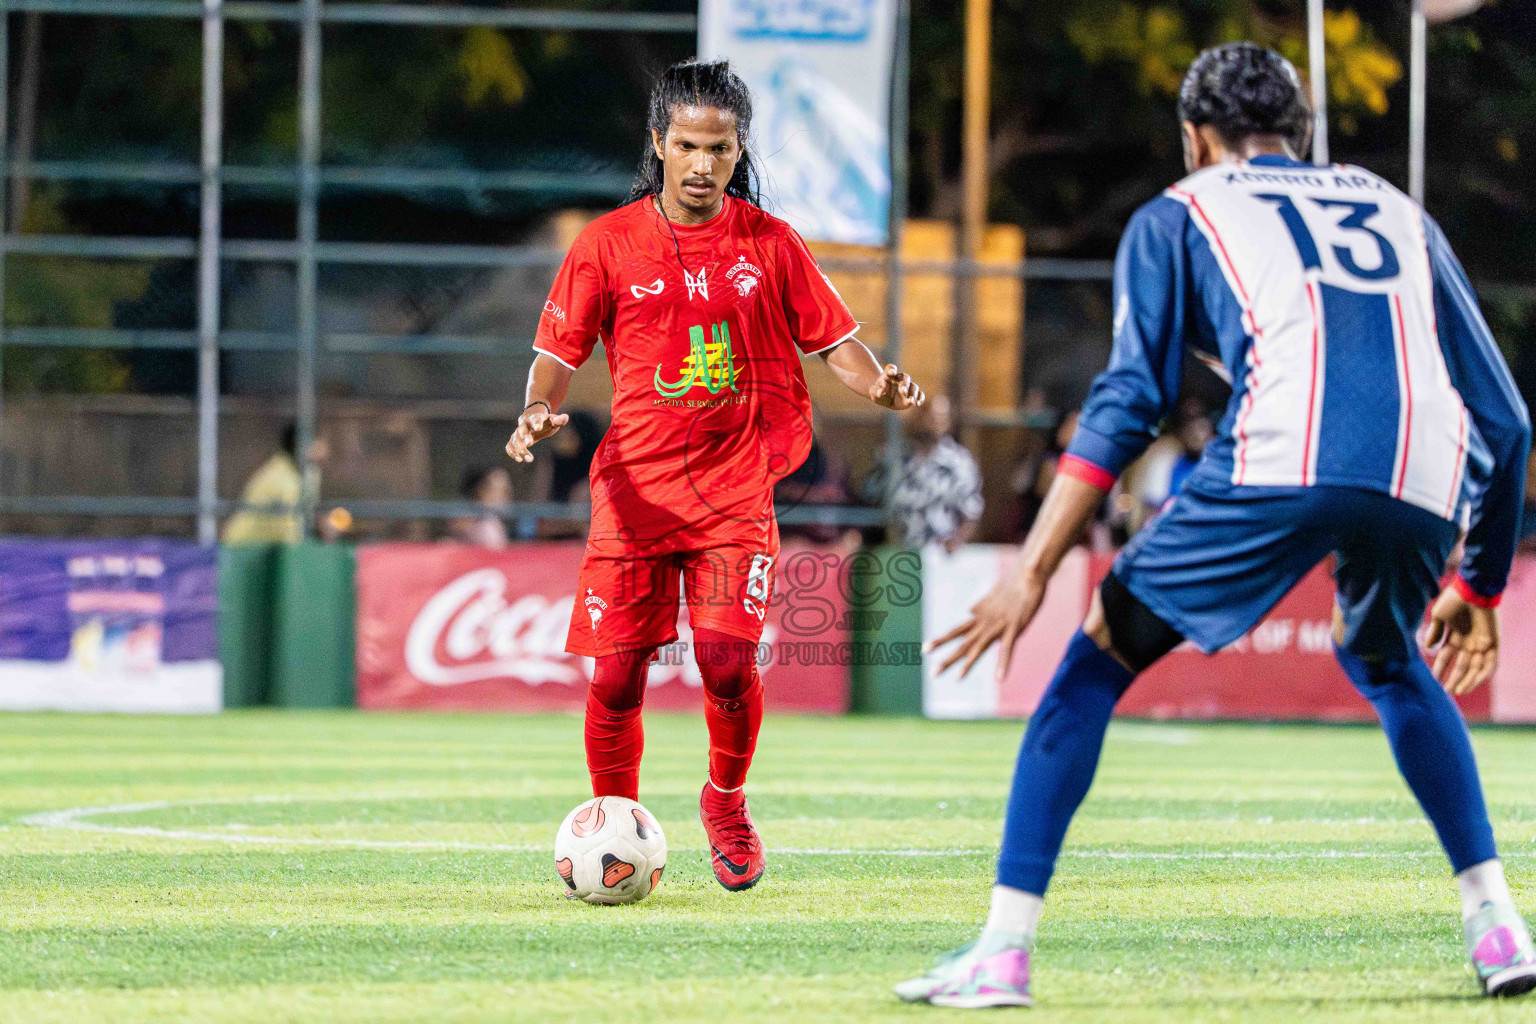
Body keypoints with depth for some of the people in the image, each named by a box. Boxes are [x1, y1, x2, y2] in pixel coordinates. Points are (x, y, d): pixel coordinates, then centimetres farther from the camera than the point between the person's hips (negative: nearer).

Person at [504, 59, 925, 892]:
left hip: (736, 483, 0)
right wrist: (540, 409, -14)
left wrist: (876, 384, -12)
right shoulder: (609, 244, 2)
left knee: (727, 661, -13)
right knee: (616, 676, -4)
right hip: (636, 483, 0)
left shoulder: (769, 243, 3)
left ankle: (726, 803, 15)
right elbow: (559, 350, 5)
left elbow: (832, 338, 7)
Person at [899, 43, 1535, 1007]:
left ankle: (1003, 952, 2)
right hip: (1428, 482, 4)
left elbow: (1129, 403, 8)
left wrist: (1034, 571, 4)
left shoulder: (1180, 215, 23)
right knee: (1385, 663, 34)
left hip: (1284, 459, -4)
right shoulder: (1397, 211, 34)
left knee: (1096, 660, 11)